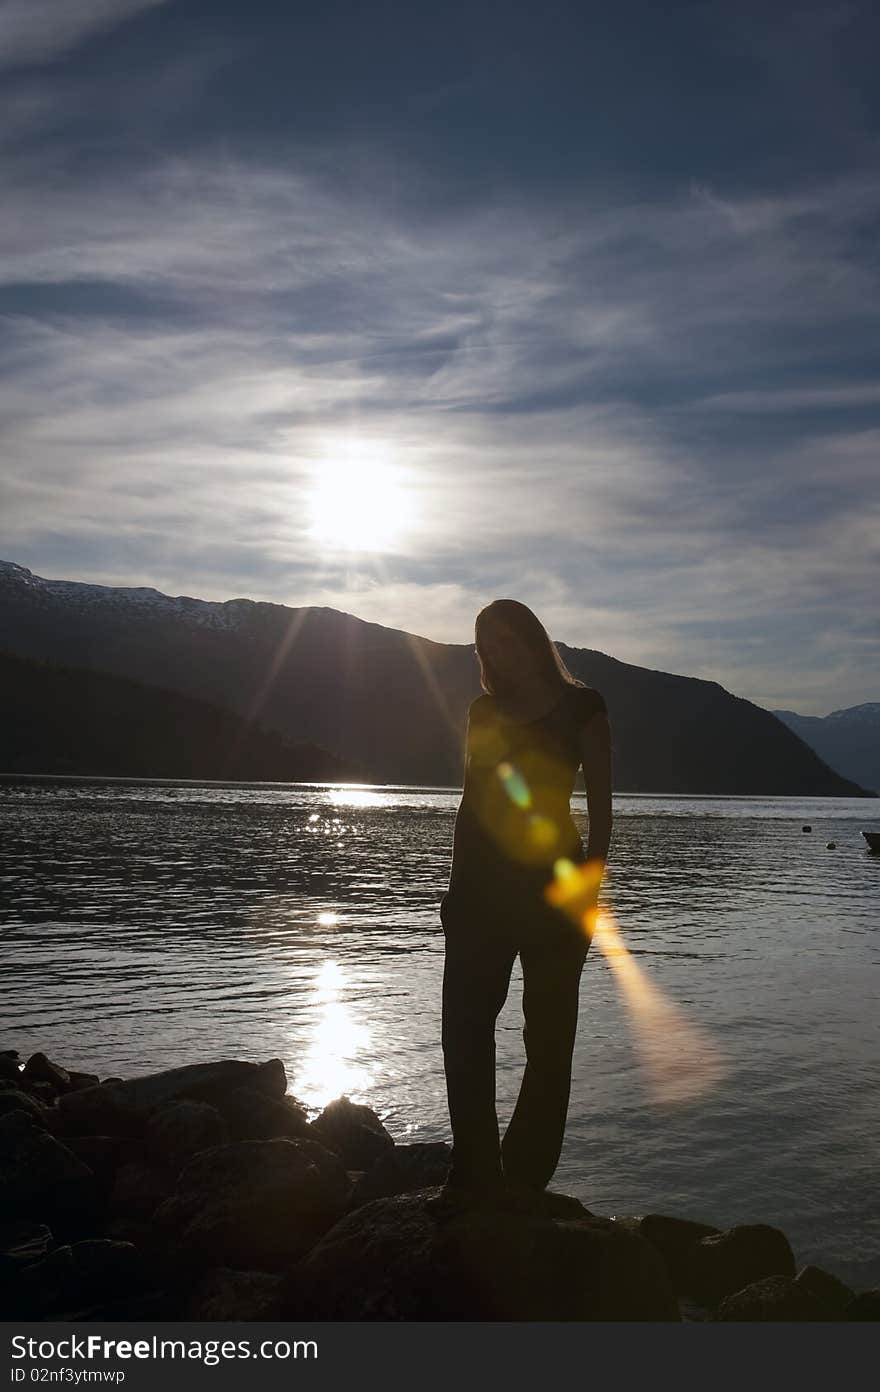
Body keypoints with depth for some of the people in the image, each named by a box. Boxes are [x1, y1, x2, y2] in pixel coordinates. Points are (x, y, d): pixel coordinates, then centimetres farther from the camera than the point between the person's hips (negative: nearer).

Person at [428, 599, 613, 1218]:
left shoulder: (582, 706, 1)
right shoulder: (484, 712, 14)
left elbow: (600, 802, -3)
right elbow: (470, 800, 15)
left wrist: (591, 883, -11)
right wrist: (458, 883, 10)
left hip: (553, 884, -4)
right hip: (482, 882, 5)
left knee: (548, 1035, 1)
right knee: (465, 1027, 0)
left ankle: (525, 1177, 10)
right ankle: (475, 1173, 8)